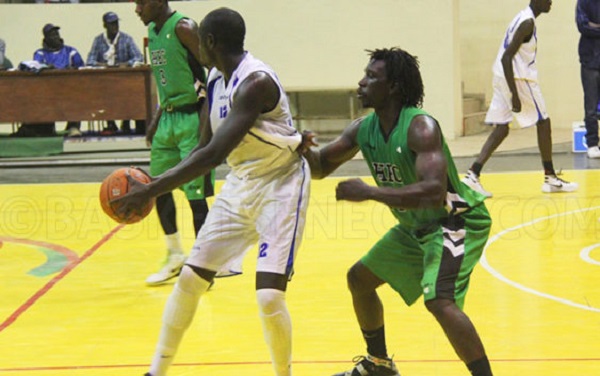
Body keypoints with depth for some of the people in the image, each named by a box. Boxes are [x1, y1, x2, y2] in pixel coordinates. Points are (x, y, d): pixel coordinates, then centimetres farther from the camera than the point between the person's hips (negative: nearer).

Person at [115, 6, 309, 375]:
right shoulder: (216, 79, 2)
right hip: (240, 186, 9)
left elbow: (214, 154, -34)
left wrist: (151, 190, -34)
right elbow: (206, 148, 10)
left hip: (280, 187, -8)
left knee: (270, 296, -17)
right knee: (190, 278, 6)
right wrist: (155, 187, -1)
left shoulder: (255, 82, -27)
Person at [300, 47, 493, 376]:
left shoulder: (420, 127, -29)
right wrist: (303, 150, -17)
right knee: (359, 277, 17)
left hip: (456, 221, -9)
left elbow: (434, 191, -40)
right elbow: (321, 167, 7)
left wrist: (369, 192, -39)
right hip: (416, 226, 9)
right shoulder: (363, 129, -5)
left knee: (439, 300, -29)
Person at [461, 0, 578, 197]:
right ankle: (550, 178, 11)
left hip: (502, 77, 9)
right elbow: (507, 57, -22)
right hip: (518, 78, -9)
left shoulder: (523, 18, 16)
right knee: (543, 123, 4)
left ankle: (472, 174, -6)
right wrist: (515, 95, -24)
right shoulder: (528, 22, -15)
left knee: (501, 128, 7)